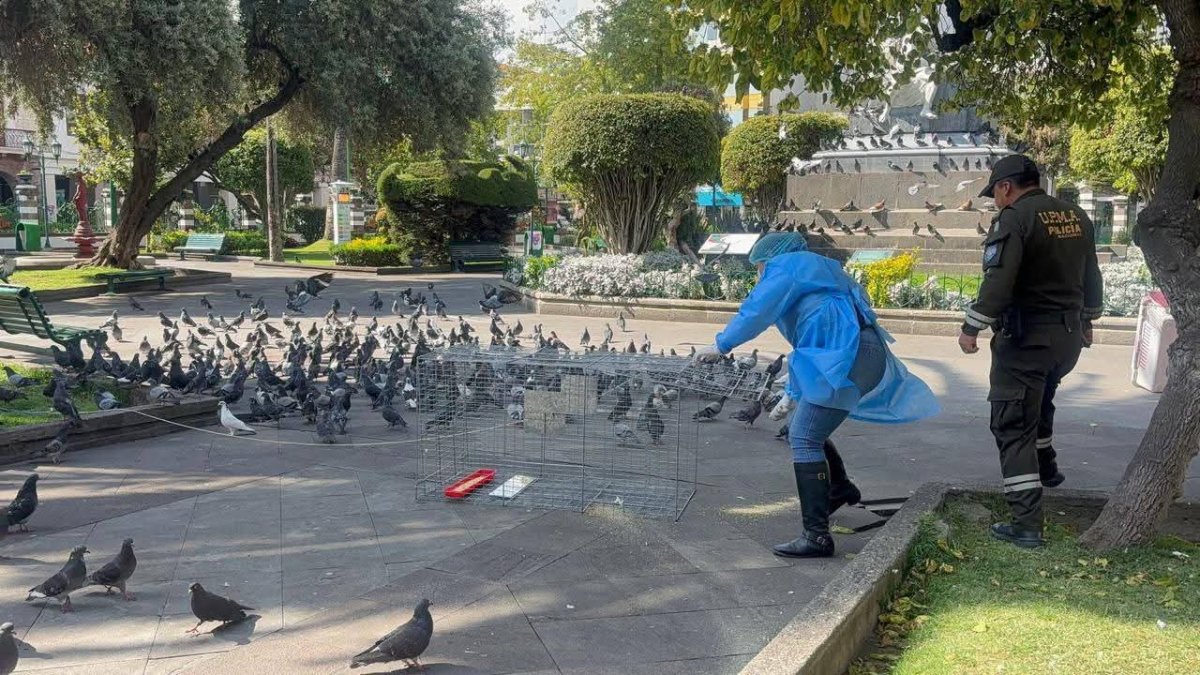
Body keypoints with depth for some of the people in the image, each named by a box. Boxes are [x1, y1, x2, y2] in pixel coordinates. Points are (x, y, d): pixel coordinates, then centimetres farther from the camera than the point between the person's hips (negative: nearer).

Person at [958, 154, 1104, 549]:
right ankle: (1046, 467, 49)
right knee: (1040, 399, 34)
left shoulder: (1014, 218, -13)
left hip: (1026, 336, -8)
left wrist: (971, 329, -17)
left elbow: (998, 281, -24)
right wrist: (1087, 321, 32)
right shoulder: (1076, 217, 10)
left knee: (1013, 427, -4)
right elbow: (1091, 278, 19)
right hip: (1069, 335, 8)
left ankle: (1026, 524, -8)